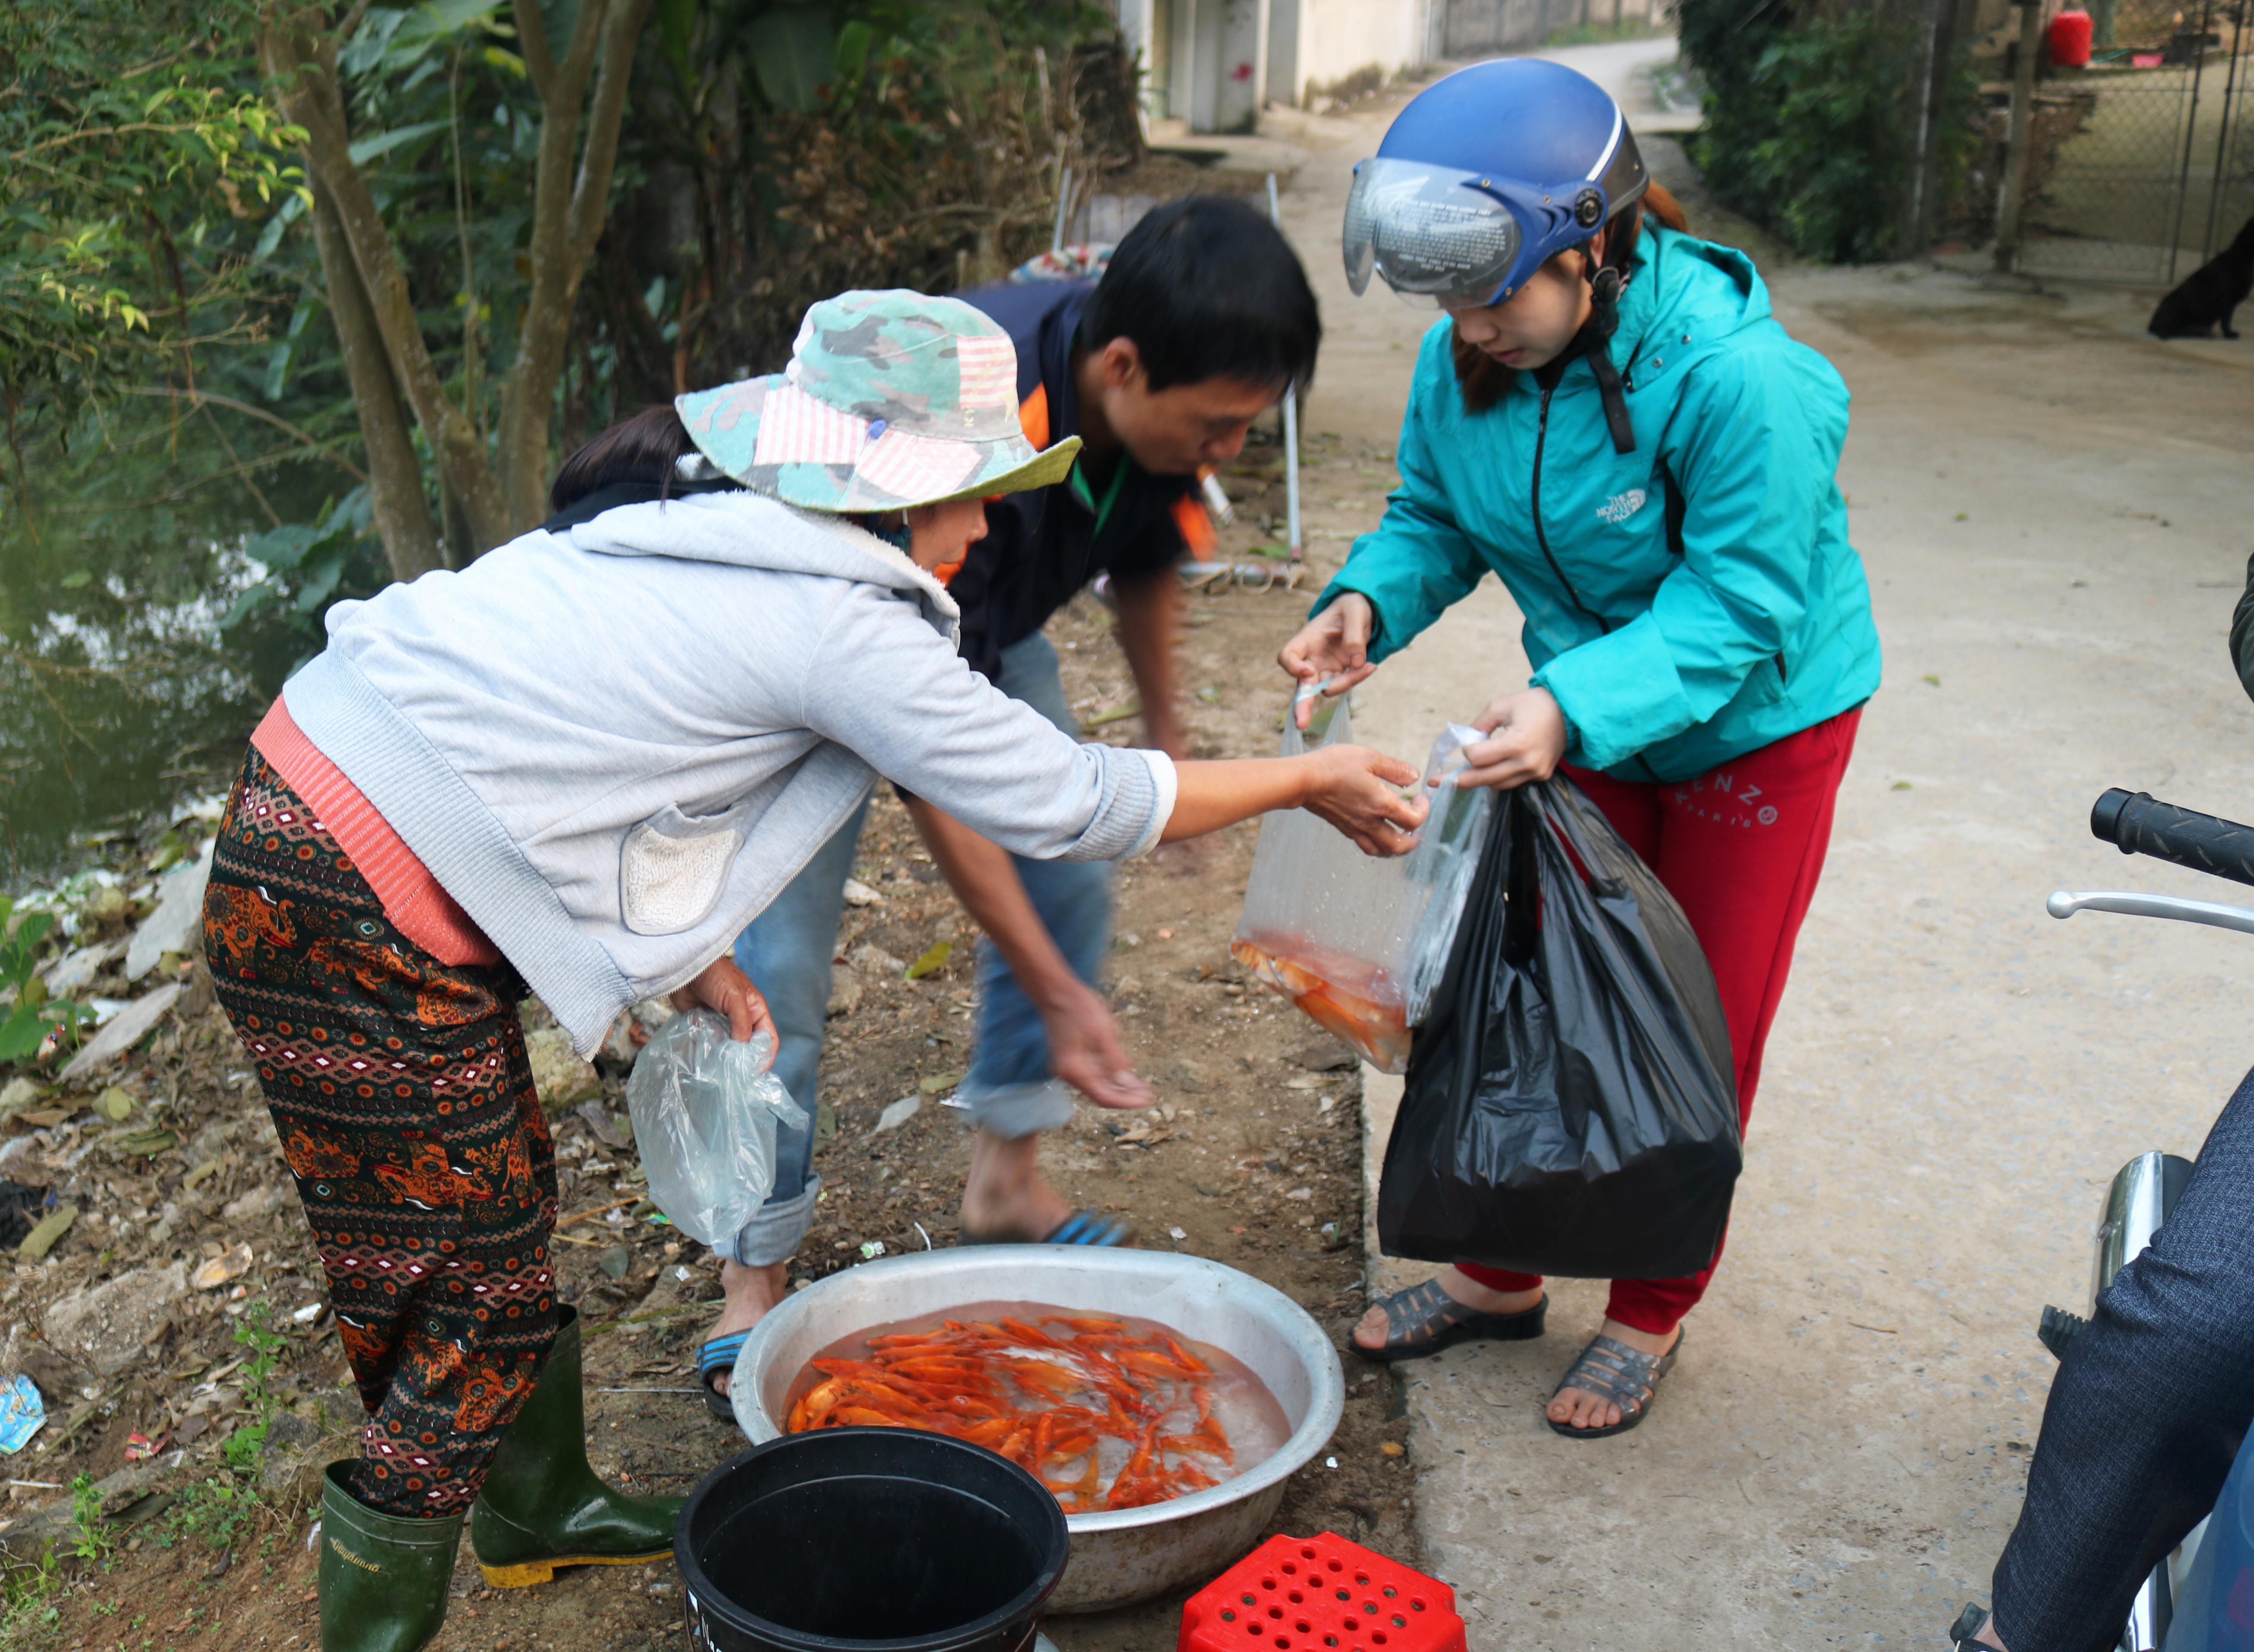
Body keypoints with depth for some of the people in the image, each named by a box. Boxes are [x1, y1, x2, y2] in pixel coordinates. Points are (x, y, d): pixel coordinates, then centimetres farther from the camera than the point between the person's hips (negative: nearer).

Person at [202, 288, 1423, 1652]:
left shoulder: (698, 525, 11)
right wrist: (1311, 784, 2)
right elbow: (1070, 805, -10)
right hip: (355, 924, -10)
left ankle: (543, 1510, 42)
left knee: (507, 1199, 22)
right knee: (481, 1307, 2)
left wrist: (685, 950, 14)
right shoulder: (837, 619, -16)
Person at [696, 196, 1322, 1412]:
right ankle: (753, 1289, 4)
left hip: (989, 622, 7)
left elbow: (1144, 557, 4)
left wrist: (1164, 737, 13)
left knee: (1071, 880, 5)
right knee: (777, 957, -12)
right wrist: (1058, 995, -37)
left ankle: (1005, 1183, 24)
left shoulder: (1152, 404, -22)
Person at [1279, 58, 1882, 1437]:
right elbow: (1435, 519, -1)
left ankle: (1651, 1316, 25)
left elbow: (1736, 602, -32)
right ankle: (1500, 1274, 30)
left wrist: (1576, 708, -46)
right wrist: (1370, 601, -23)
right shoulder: (1467, 359, -14)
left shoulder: (1739, 378, -32)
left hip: (1757, 725, -5)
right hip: (1587, 721, 6)